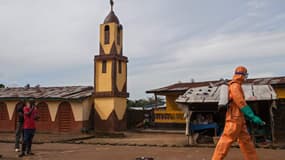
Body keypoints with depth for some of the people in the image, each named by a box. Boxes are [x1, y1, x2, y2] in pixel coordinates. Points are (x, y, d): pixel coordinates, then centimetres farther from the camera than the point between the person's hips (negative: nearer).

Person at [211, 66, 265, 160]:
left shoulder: (236, 86, 18)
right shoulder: (235, 86, -13)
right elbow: (241, 103, -19)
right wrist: (253, 117, -19)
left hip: (239, 119, 10)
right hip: (234, 118, -10)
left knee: (246, 140, 10)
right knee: (226, 141, -7)